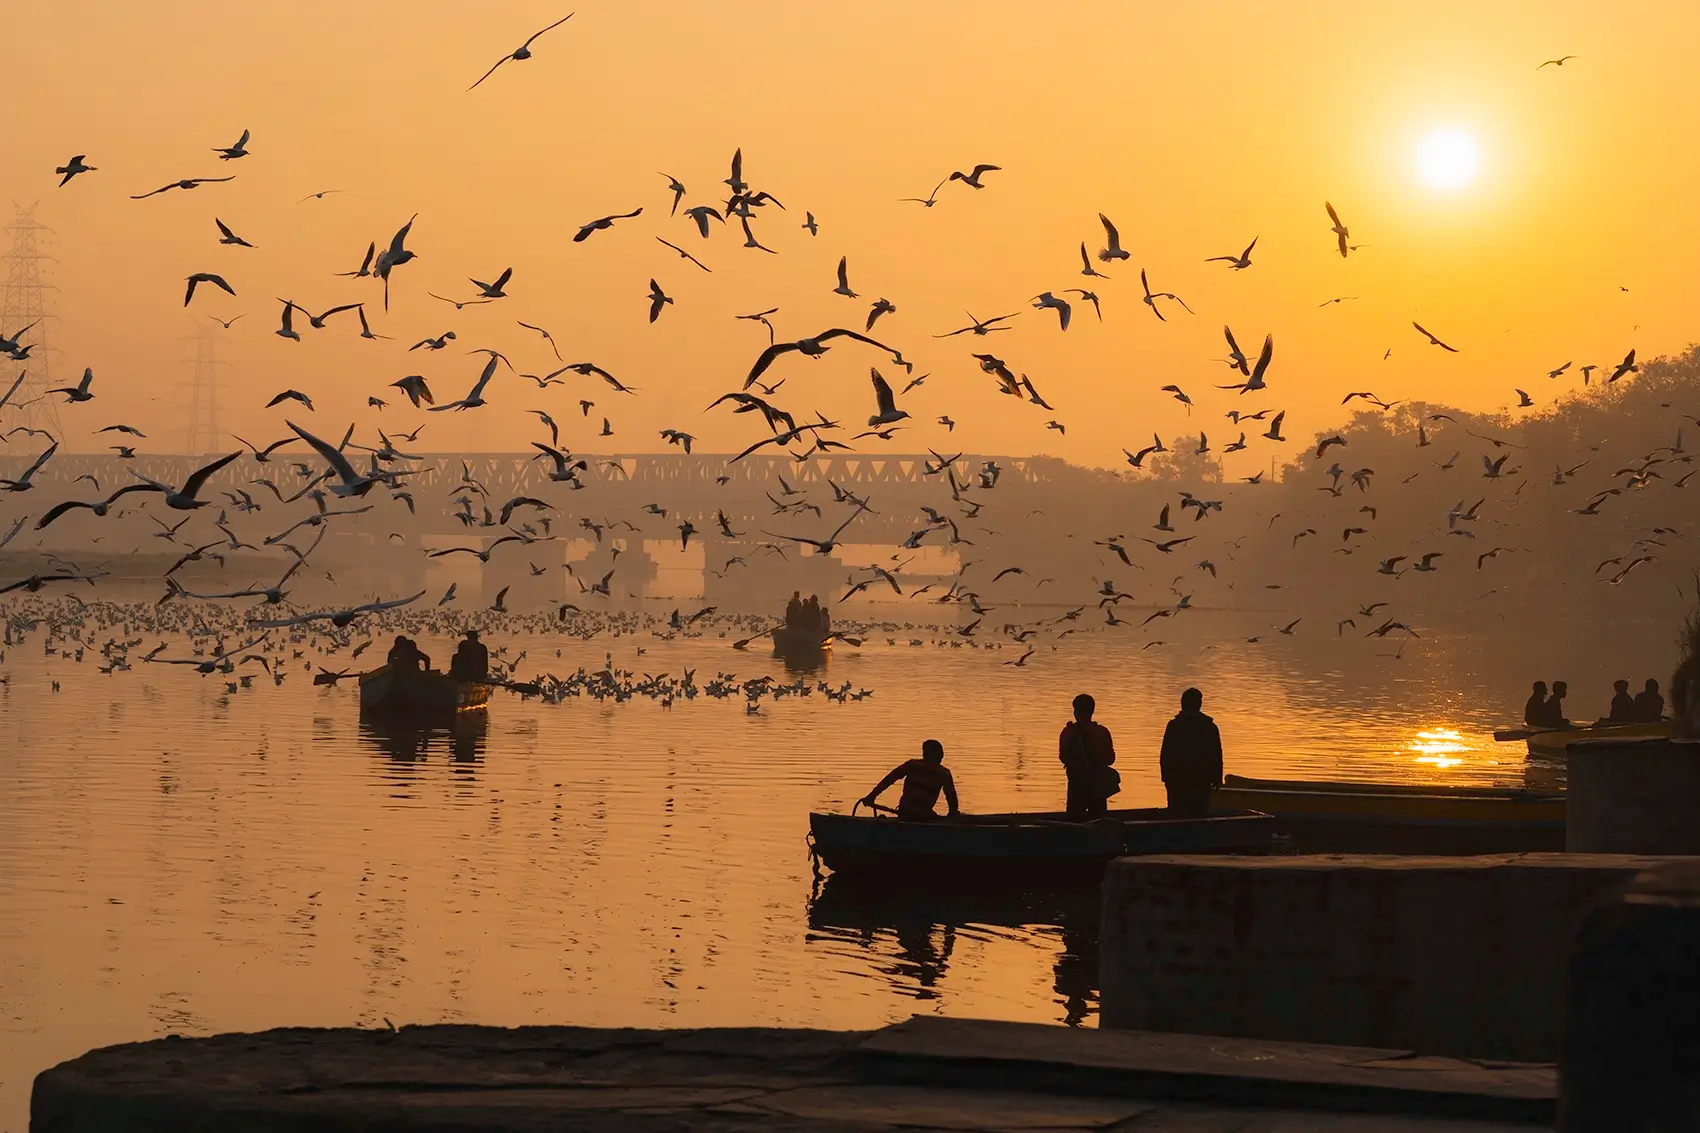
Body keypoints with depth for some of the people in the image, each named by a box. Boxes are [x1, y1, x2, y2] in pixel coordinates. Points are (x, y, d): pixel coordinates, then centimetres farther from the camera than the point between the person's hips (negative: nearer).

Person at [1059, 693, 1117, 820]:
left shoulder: (1101, 732, 5)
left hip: (1098, 783, 0)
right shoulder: (1069, 732, 4)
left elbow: (1110, 758, 2)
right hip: (1077, 783, 0)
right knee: (1075, 818, -6)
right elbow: (1064, 757, -4)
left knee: (1098, 819, -1)